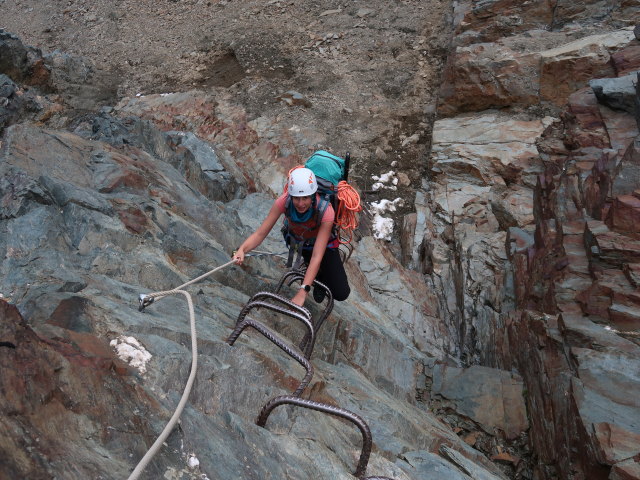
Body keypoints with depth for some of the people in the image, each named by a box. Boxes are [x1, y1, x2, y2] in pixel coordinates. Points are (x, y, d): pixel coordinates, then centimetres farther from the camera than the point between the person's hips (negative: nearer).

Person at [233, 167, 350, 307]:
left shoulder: (325, 211, -39)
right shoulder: (284, 201, -33)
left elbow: (317, 256, -40)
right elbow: (261, 233, -30)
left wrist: (302, 292, -46)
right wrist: (241, 250, -50)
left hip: (323, 244, -4)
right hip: (297, 241, 4)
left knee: (341, 294, -16)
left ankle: (321, 276, 14)